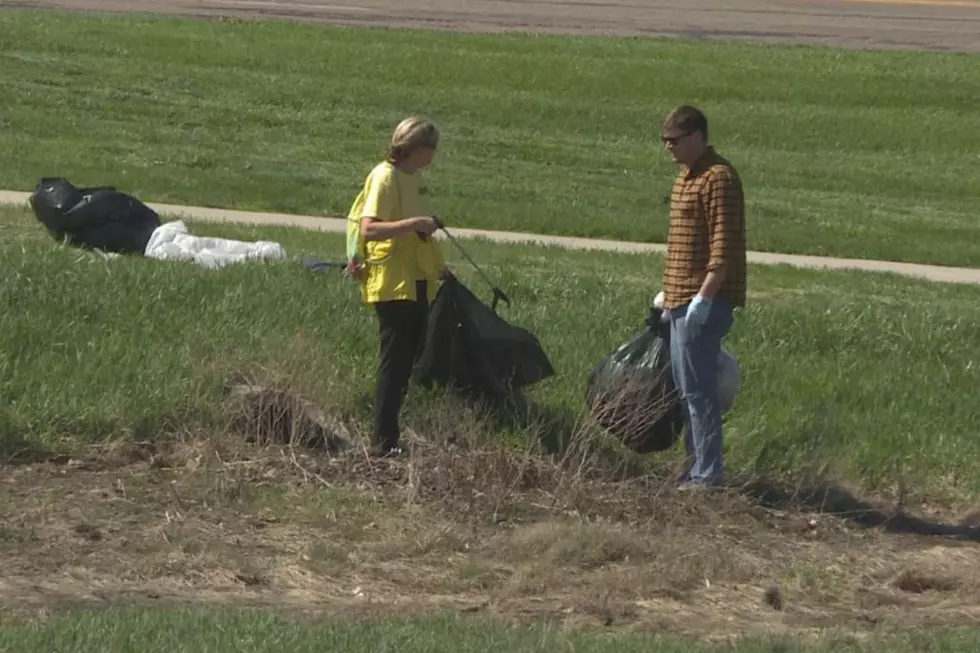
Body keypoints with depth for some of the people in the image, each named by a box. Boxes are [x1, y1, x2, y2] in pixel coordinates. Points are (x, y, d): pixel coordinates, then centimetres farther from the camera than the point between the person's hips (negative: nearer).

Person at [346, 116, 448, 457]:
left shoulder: (415, 178, 13)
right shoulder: (385, 176, -14)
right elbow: (368, 229, -24)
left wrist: (438, 266, 23)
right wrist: (414, 224, -29)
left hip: (417, 282, 9)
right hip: (392, 284, -9)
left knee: (411, 359, 9)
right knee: (395, 361, -8)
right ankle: (383, 441, -5)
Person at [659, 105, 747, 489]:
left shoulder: (718, 178, -14)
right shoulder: (686, 175, 17)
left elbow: (723, 247, -20)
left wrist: (704, 297, -24)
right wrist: (668, 292, 25)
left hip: (704, 302, -10)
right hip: (681, 300, 10)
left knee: (698, 388, -9)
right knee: (686, 387, 13)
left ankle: (708, 473, -7)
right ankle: (696, 464, 20)